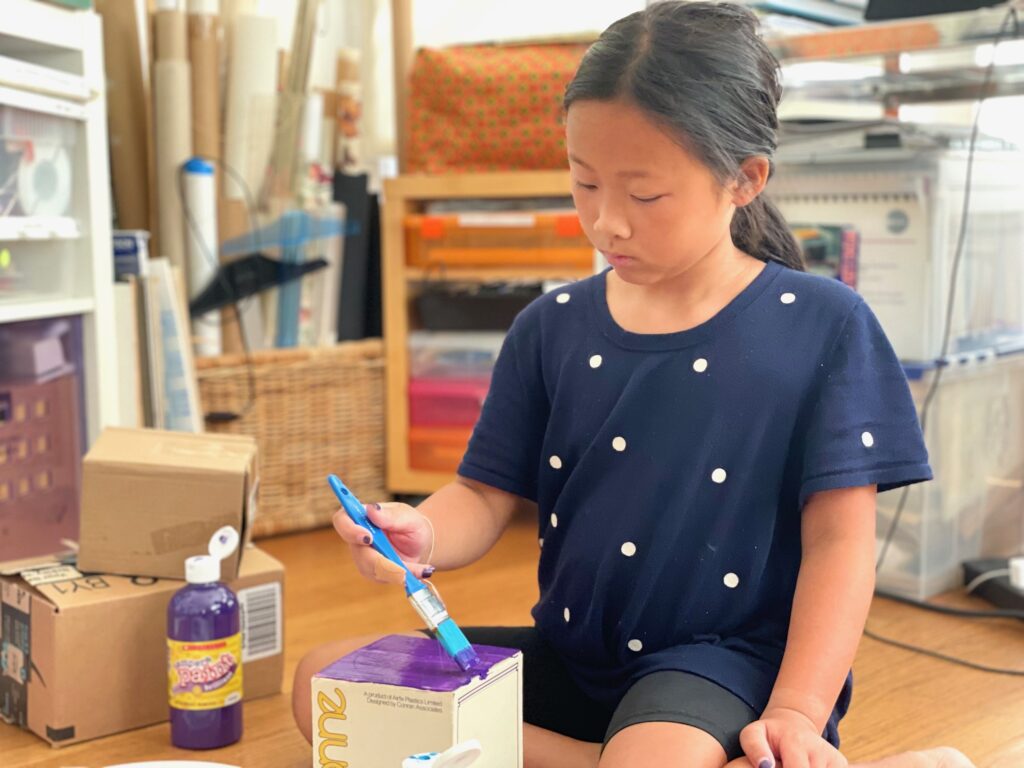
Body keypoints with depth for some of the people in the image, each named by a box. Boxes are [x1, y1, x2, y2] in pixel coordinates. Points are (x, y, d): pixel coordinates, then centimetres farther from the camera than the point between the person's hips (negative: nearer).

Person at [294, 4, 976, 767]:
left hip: (725, 662, -6)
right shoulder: (551, 328, 3)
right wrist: (423, 536, -20)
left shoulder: (823, 326, -7)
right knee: (323, 680, -9)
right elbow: (488, 494, 4)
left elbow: (839, 539, -7)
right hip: (569, 655, 6)